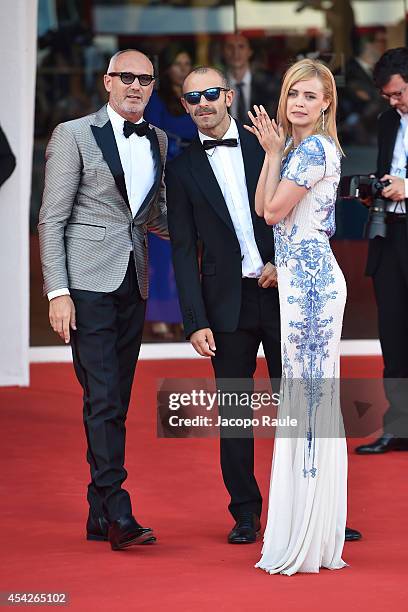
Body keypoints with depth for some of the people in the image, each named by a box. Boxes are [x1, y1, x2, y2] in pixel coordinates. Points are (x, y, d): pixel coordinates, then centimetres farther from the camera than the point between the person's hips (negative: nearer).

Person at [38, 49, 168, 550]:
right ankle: (118, 514, -14)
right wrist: (57, 291, -12)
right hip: (88, 283, -6)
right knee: (102, 400, -11)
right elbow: (51, 220, -5)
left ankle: (99, 517, 14)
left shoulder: (157, 141, 14)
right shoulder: (74, 135, -2)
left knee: (115, 402, 8)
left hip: (133, 284, 6)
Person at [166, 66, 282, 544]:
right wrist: (195, 322, -6)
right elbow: (184, 251, 1)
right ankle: (245, 513, 13)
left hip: (281, 293, 0)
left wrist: (282, 262, -8)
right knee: (234, 412, 3)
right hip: (227, 305, 0)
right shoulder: (182, 169, 4)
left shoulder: (267, 148, 6)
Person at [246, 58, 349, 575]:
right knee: (304, 393, 11)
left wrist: (274, 151, -2)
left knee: (310, 395, -8)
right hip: (302, 280, 10)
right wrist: (271, 151, 4)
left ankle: (309, 539, -5)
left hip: (310, 281, -10)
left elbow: (274, 211, -12)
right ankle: (308, 533, 17)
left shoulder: (315, 150, -13)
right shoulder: (296, 147, 16)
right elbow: (263, 207, 12)